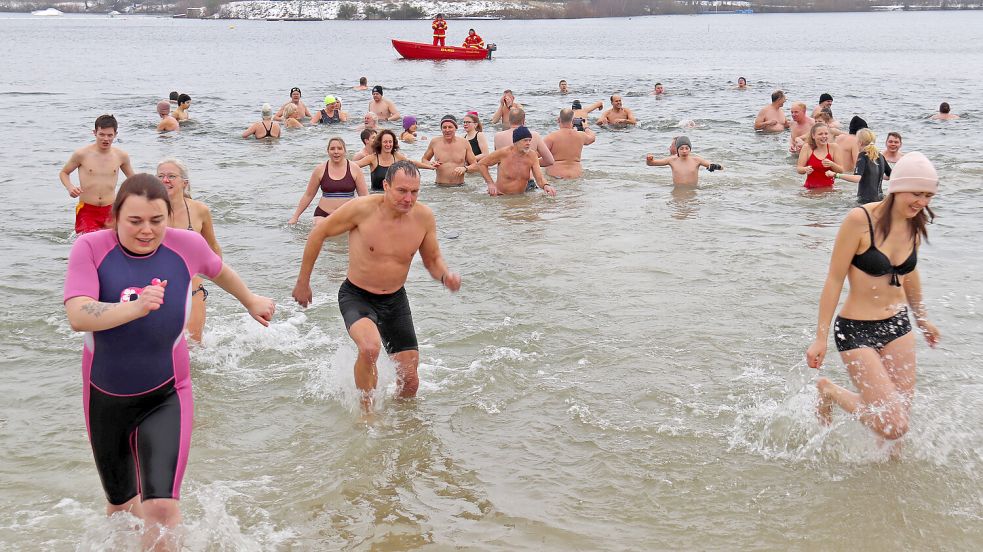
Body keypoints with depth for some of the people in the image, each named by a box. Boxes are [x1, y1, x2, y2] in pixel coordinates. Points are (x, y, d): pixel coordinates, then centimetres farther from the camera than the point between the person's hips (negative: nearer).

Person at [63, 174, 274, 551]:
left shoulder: (187, 245, -11)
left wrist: (251, 301, 28)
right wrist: (136, 307, -45)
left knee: (162, 509, -18)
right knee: (120, 506, 20)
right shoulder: (91, 248, -16)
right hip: (105, 399, 1)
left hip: (165, 397, -1)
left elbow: (218, 270, 12)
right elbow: (78, 316, -30)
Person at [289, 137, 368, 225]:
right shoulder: (320, 170, 4)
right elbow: (308, 195, 11)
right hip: (323, 215, 0)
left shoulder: (354, 169, 1)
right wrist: (295, 217, 10)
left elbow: (364, 195, 5)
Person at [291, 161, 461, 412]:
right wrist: (303, 282, -1)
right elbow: (318, 234, -8)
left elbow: (432, 260, 6)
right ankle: (366, 412, -11)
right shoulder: (363, 209, -21)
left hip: (395, 300, 4)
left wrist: (446, 276, -18)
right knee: (370, 347, -35)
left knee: (410, 379, 6)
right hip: (356, 296, -4)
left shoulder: (424, 217, -10)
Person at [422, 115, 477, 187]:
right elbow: (424, 159, 21)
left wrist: (465, 168, -10)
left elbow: (475, 165, 10)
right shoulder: (434, 142, 6)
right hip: (440, 187, 0)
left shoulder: (464, 143, 5)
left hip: (459, 186, 0)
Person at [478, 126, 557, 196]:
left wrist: (545, 185, -30)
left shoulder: (532, 156, -4)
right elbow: (481, 164, -1)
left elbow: (540, 179, -7)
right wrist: (490, 183, -9)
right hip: (500, 196, -5)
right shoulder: (503, 153, -12)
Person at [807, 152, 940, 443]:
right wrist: (821, 338, -13)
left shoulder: (915, 224, 1)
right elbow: (834, 279, -14)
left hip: (898, 326, 7)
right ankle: (829, 390, 13)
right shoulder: (860, 219, -19)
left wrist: (922, 318, 33)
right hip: (856, 331, -7)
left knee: (902, 413, 6)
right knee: (893, 426, -11)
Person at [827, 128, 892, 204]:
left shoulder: (863, 156, -11)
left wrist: (836, 175, -25)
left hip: (866, 199, -8)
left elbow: (857, 178, -27)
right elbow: (890, 176, 21)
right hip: (879, 197, 8)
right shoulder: (880, 156, 10)